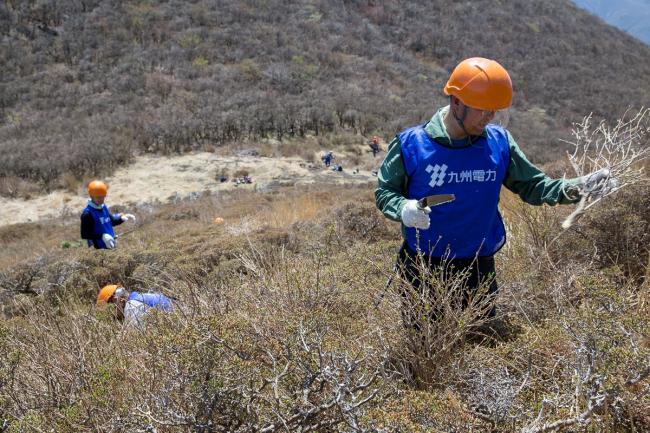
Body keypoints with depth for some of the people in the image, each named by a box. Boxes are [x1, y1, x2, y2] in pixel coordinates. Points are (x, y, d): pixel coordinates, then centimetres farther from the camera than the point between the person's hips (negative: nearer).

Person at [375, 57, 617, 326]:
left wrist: (579, 187, -10)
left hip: (479, 270, 3)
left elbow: (533, 185, 5)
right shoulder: (411, 144, -11)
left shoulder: (499, 142, -3)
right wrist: (403, 208, -24)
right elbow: (384, 192, -2)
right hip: (423, 270, -2)